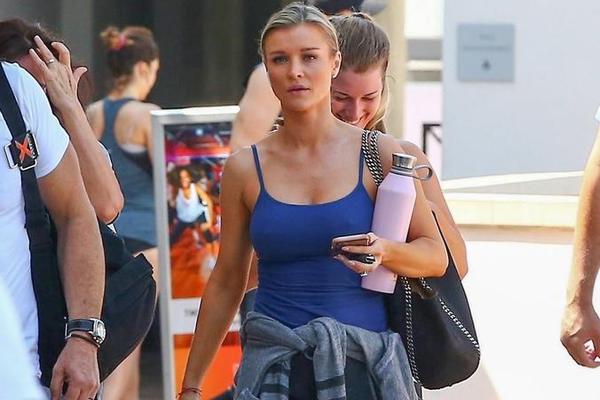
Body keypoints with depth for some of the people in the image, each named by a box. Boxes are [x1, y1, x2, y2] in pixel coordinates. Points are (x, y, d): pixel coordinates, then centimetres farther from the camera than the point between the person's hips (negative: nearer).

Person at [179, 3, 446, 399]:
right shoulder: (246, 169, 4)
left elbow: (436, 255, 4)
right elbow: (226, 283, 11)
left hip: (365, 364, -1)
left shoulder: (379, 154, 0)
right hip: (274, 364, 1)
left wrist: (385, 252, -17)